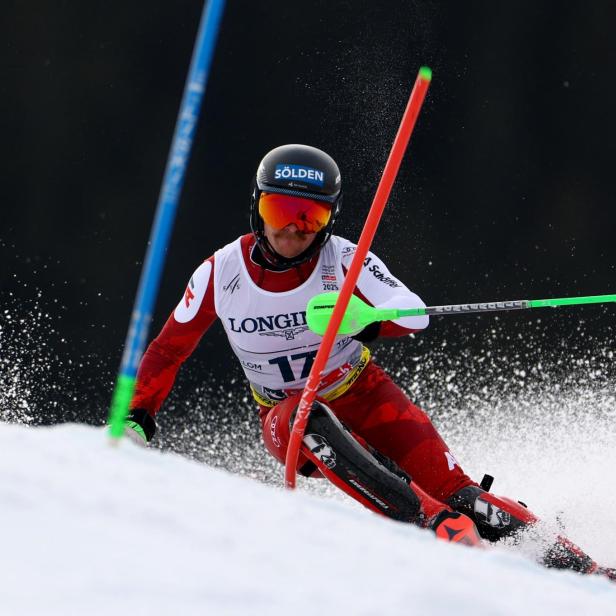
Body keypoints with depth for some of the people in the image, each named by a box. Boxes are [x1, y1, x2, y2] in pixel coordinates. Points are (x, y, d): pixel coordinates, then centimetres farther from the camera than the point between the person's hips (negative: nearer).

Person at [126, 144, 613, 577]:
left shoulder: (344, 259, -17)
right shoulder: (219, 275, -12)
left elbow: (415, 315, -31)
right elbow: (168, 351, 3)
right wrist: (138, 419, -3)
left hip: (364, 396, 0)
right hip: (287, 418, 0)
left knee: (452, 490, -20)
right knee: (308, 418, -37)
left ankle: (571, 563, -12)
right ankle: (435, 527, -41)